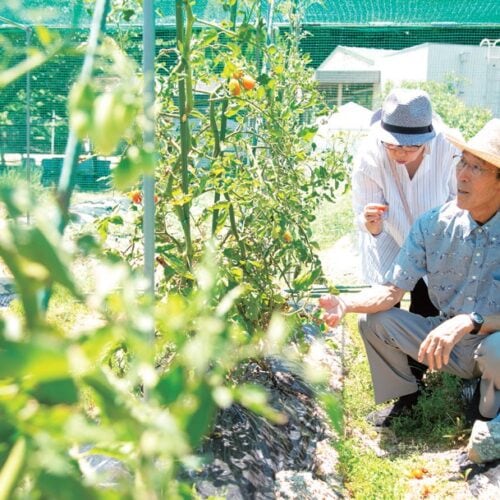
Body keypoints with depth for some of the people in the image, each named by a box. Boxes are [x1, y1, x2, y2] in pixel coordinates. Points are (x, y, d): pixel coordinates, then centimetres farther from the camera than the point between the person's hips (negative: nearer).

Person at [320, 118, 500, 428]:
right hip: (444, 340, 4)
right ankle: (405, 396, 13)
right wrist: (346, 303, -27)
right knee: (374, 321, -12)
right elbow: (392, 291, -8)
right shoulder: (434, 225, -8)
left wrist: (470, 322, -40)